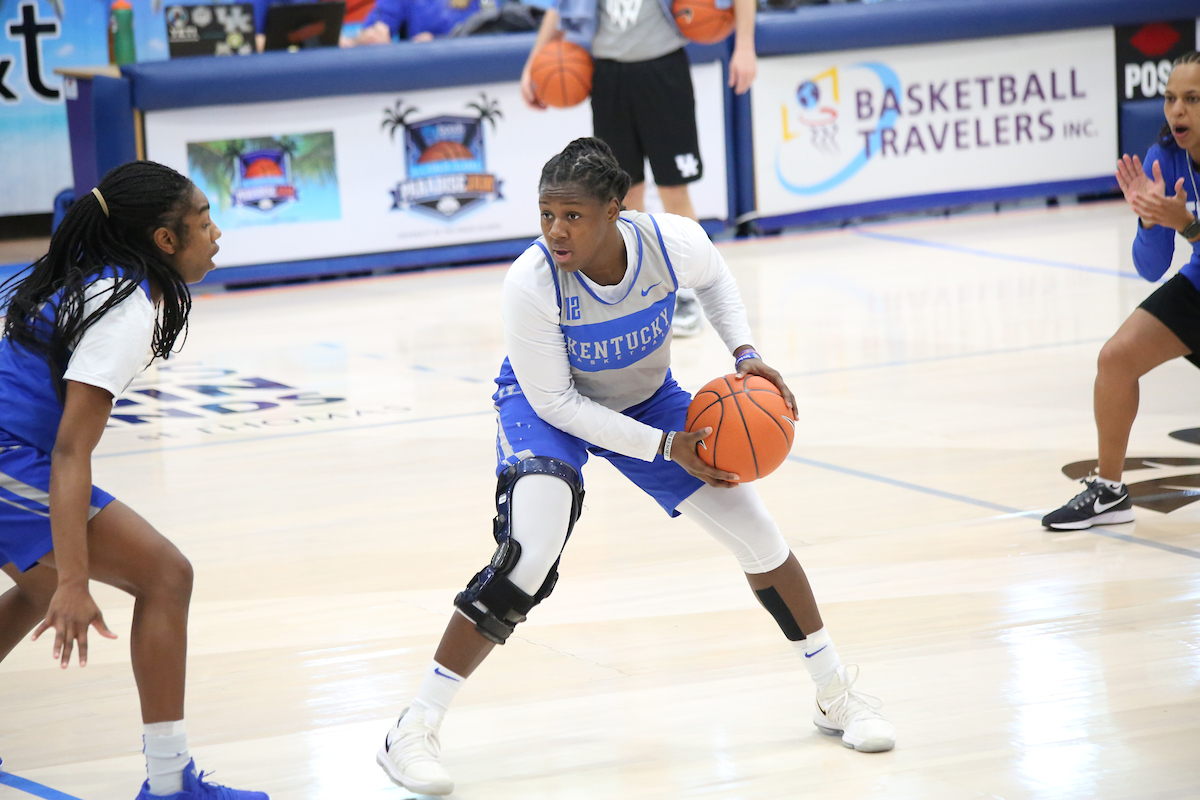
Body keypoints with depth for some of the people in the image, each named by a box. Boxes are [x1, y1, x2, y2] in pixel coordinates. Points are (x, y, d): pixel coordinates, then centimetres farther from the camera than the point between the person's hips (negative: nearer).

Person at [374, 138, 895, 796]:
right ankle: (414, 729, -16)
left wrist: (745, 355, -13)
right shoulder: (530, 284, -35)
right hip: (547, 407, -4)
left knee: (759, 536, 3)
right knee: (527, 561, -26)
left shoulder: (673, 243, -28)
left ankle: (837, 695, 25)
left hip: (647, 399, 4)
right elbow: (554, 401, -24)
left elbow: (713, 278, 0)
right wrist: (665, 448, -26)